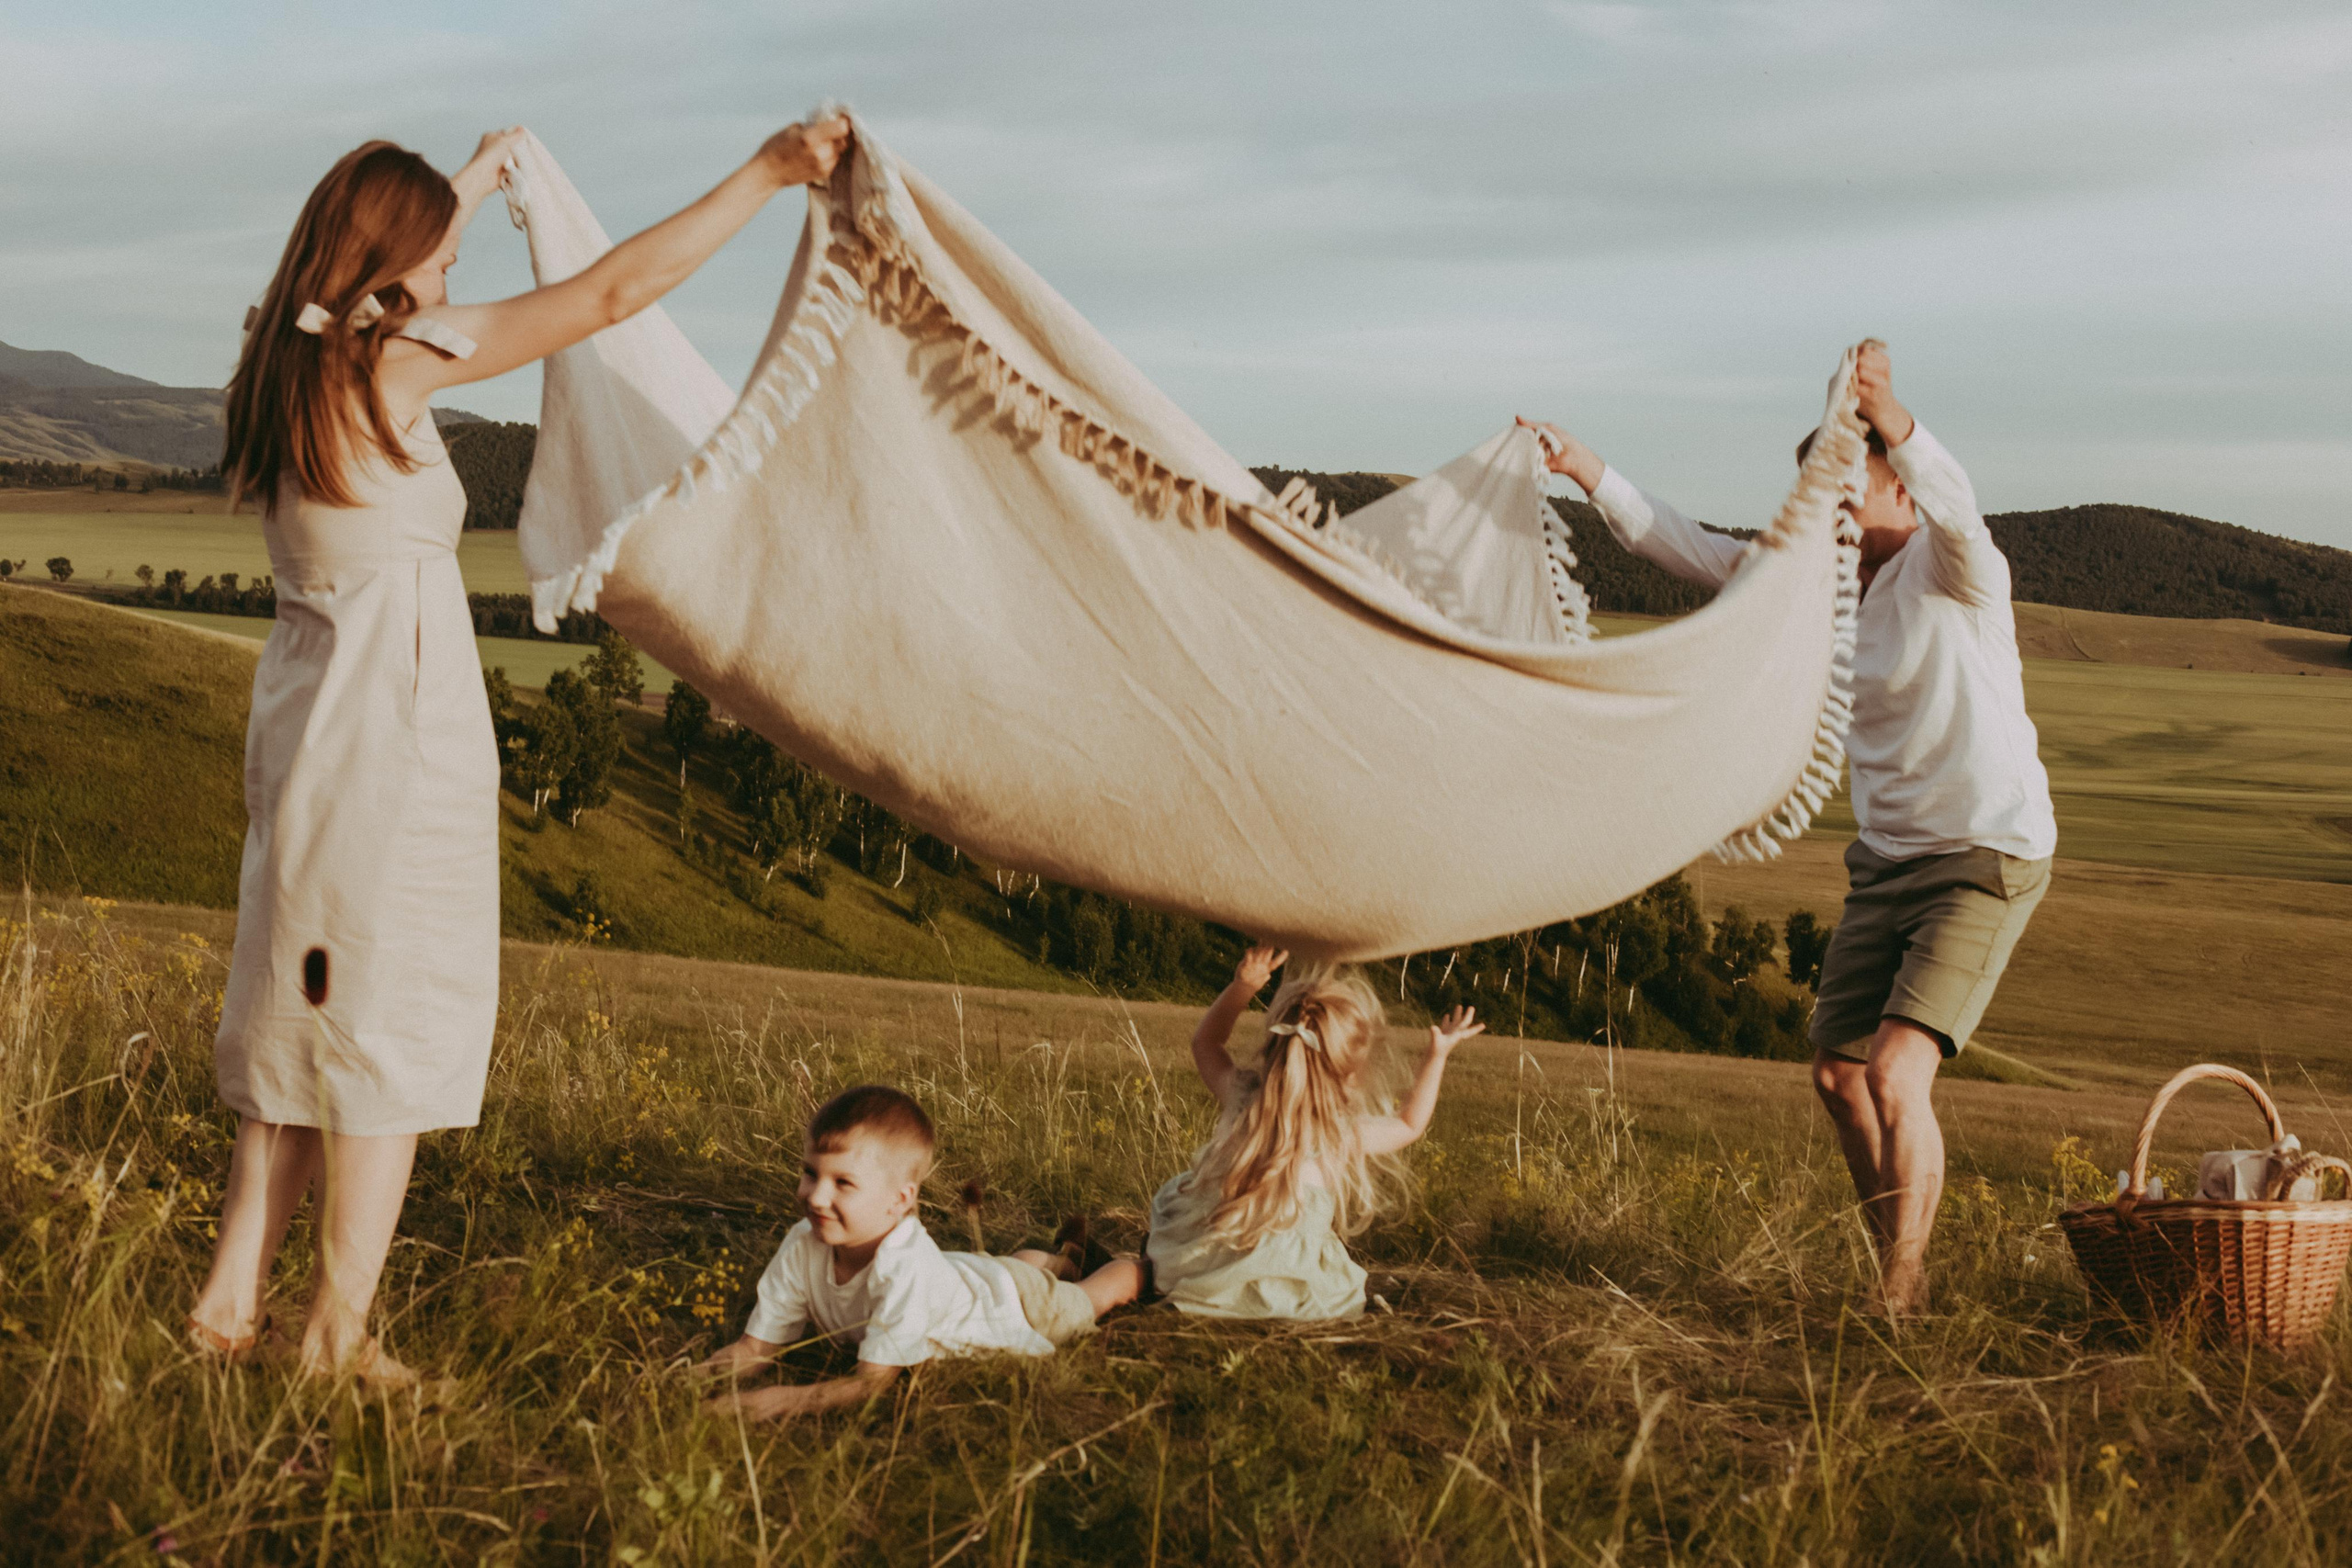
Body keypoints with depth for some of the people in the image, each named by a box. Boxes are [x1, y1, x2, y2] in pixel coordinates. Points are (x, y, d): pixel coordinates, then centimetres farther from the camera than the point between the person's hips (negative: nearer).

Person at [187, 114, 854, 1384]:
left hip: (308, 726, 9)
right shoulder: (391, 358, -15)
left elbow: (393, 268, 32)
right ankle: (337, 1338, 7)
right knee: (391, 1026, 1)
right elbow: (612, 292, -17)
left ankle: (232, 1299, 20)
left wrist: (475, 183, 46)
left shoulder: (298, 352, 8)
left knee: (306, 1015, 17)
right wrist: (766, 174, -12)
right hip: (394, 739, -9)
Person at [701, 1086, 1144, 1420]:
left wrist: (784, 1400, -59)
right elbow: (755, 1347, -28)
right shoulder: (803, 1247, -35)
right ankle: (1059, 1259, 64)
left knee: (1088, 1298, 28)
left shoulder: (906, 1270, -51)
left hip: (1015, 1306, -4)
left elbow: (874, 1382, -48)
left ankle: (1145, 1265, 54)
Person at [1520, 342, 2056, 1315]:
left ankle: (1898, 1295, -7)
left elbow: (1955, 506, -37)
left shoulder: (1949, 568, -13)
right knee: (1838, 1073, 9)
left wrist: (1890, 416, -55)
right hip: (1889, 860, 8)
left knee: (1896, 1073, -18)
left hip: (1990, 859, -8)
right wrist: (1588, 474, 2)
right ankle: (1903, 1281, 24)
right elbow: (1690, 551, 10)